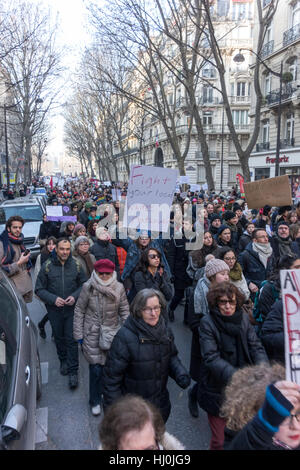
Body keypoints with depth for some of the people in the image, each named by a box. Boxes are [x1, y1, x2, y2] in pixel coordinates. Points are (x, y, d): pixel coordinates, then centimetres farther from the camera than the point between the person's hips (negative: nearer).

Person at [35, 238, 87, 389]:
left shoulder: (76, 265, -5)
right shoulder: (47, 266, -8)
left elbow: (84, 284, 4)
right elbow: (39, 289, -3)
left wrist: (75, 296, -14)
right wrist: (53, 299, -17)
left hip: (72, 309, -1)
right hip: (54, 310, 1)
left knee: (72, 339, -1)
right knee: (59, 337, 18)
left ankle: (73, 371, 10)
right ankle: (63, 361, 42)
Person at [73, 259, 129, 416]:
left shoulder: (119, 288, -4)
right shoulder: (88, 287, -10)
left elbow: (124, 311, 3)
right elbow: (79, 310, -2)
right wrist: (78, 334, -2)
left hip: (112, 333, 2)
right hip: (92, 334, -2)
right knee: (96, 368, 1)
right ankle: (95, 401, 24)